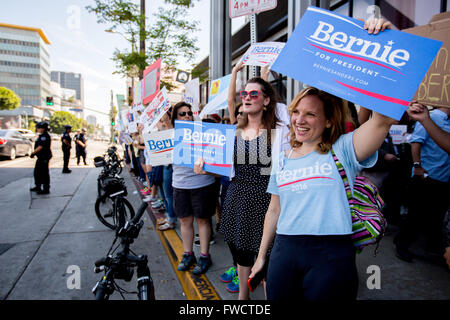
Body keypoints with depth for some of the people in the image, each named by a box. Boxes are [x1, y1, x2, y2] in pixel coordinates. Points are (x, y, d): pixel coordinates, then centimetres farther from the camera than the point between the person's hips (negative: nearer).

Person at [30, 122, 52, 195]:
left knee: (44, 173, -7)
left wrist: (33, 153, -13)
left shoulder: (45, 136, -18)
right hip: (40, 157, 11)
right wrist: (34, 153, 15)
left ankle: (46, 189, -1)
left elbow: (40, 147, -21)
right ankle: (38, 187, 32)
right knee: (37, 172, 19)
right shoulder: (41, 136, 16)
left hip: (44, 158, -11)